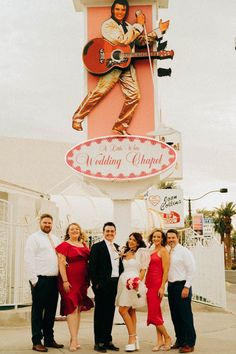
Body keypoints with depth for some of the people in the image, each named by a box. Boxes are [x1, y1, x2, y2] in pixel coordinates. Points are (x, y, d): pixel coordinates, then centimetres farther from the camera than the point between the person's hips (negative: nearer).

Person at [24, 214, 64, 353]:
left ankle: (49, 339, 21)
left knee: (51, 310, 11)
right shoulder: (34, 238, -1)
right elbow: (29, 260, -8)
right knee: (38, 310, -1)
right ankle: (37, 341, 6)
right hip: (40, 279, -6)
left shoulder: (56, 239, 17)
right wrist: (34, 279, -13)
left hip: (54, 279, 6)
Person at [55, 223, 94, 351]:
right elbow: (61, 264, -8)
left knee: (78, 309, 9)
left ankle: (73, 338, 16)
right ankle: (74, 340, -9)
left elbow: (89, 261, 18)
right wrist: (65, 281, -16)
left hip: (82, 280, 6)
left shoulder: (84, 245, 14)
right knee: (72, 307, -9)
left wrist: (88, 280, 10)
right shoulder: (64, 245, -3)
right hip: (70, 280, -6)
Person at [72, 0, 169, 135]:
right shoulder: (107, 25, -3)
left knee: (134, 96, -3)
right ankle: (78, 118, 2)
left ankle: (121, 126, 7)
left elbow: (143, 41, 20)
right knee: (99, 92, -13)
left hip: (127, 65, 7)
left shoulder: (129, 26, 22)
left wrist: (159, 30, 14)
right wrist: (139, 25, -11)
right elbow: (123, 39, -17)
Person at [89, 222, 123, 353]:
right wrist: (96, 283, -14)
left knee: (110, 313, 12)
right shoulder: (97, 247, -5)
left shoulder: (118, 248, 14)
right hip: (102, 285, -6)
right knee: (100, 313, 2)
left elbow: (120, 267, 16)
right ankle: (99, 342, 10)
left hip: (115, 284, 6)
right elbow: (92, 267, -9)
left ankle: (108, 341, 21)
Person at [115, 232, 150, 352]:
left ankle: (132, 338, -4)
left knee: (123, 310, -12)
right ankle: (134, 339, 12)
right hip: (124, 282, 7)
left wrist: (138, 281, -18)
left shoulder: (142, 252, -3)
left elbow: (143, 269, -7)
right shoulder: (125, 252, 16)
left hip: (133, 283, -7)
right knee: (131, 311, 8)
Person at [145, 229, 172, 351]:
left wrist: (162, 287, -17)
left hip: (157, 284, -8)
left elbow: (165, 271, -11)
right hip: (149, 284, 8)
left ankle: (167, 338, 8)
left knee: (154, 313, -7)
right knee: (156, 313, 10)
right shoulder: (151, 251, 16)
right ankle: (160, 341, 15)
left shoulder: (163, 251, -6)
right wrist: (145, 284, 11)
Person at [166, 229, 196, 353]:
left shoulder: (184, 251, -8)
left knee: (185, 315, -4)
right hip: (171, 286, 7)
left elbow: (191, 270, -12)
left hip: (182, 285, -7)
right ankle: (180, 340, 23)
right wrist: (168, 285, 8)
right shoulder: (168, 252, 11)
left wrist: (186, 287, -16)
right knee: (175, 315, 12)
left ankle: (189, 343, 3)